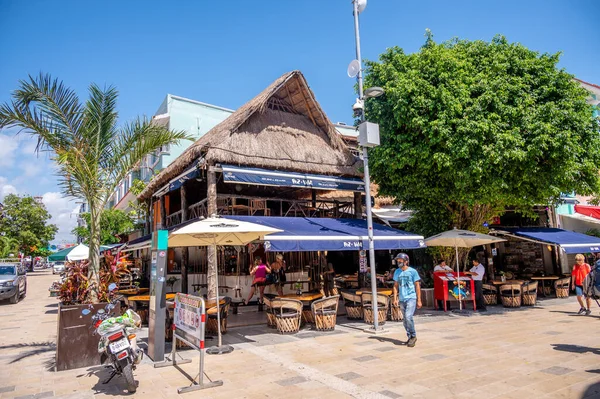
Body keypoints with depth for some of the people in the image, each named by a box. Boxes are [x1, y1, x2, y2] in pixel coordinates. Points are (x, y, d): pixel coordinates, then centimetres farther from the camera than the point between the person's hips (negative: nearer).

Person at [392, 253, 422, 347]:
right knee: (405, 320, 10)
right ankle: (410, 337, 25)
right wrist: (395, 299, 6)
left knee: (408, 317, -17)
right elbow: (395, 286, 14)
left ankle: (413, 336, 2)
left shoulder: (412, 271, -5)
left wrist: (419, 300, -5)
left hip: (411, 298, -5)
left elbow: (417, 286, -2)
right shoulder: (397, 272, 9)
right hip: (402, 299, 5)